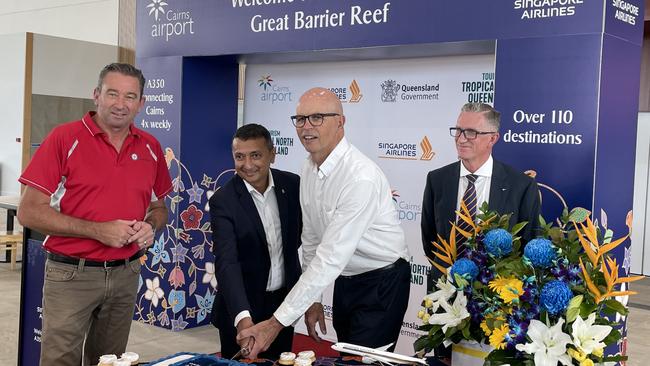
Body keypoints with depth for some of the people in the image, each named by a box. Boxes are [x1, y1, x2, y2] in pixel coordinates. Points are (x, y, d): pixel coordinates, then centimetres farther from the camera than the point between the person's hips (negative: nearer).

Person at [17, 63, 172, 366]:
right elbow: (29, 212, -12)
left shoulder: (150, 147, 5)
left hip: (126, 274, 4)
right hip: (71, 274, -4)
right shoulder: (64, 138, -9)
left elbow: (159, 207, 18)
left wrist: (150, 226, -7)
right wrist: (99, 230, -19)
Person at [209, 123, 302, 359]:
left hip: (284, 301, 3)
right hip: (241, 307, -3)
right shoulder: (223, 201, -18)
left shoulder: (292, 185, -6)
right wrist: (242, 317, -41)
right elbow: (226, 263, -28)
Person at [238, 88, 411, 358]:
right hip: (344, 281, 7)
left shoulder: (361, 177, -28)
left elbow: (331, 258, -31)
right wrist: (313, 301, 7)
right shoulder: (309, 168, -1)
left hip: (381, 284, -7)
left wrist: (277, 323, -30)